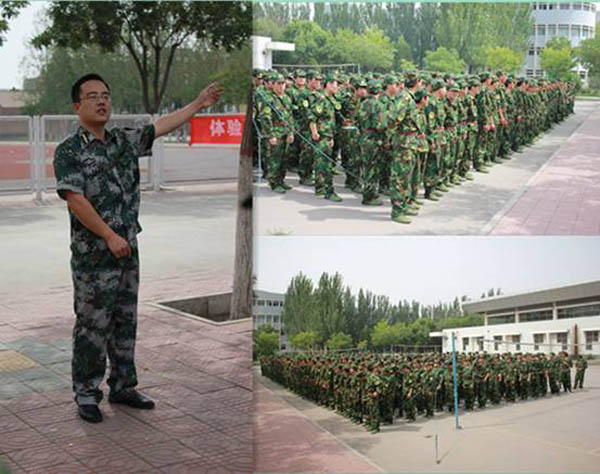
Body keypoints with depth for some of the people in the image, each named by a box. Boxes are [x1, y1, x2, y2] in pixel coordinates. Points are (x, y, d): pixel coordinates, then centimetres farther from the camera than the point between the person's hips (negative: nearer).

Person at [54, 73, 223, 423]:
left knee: (126, 323, 14)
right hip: (93, 256, -6)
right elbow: (75, 199, -17)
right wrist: (109, 236, -19)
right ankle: (86, 393, 12)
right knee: (93, 327, 0)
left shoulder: (125, 140, 10)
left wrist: (199, 103, 18)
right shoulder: (69, 151, -9)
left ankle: (123, 387, 25)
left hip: (128, 250, 7)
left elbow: (163, 126, 18)